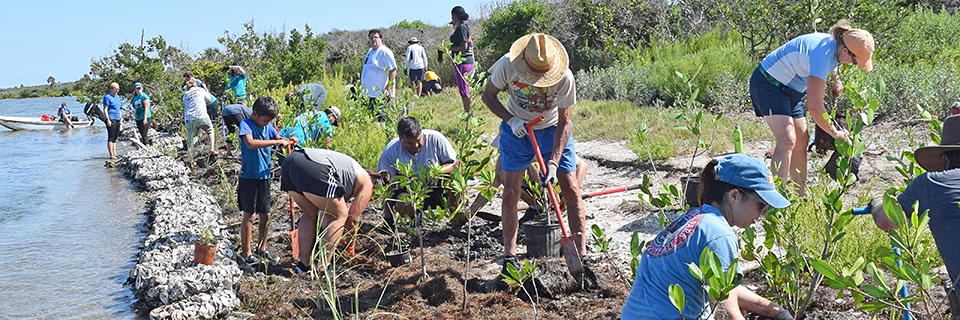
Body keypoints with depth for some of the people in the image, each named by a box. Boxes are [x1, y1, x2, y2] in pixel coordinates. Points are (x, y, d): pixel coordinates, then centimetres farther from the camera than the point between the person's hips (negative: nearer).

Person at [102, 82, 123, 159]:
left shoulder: (118, 97, 18)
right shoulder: (107, 97, -6)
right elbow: (105, 109, -10)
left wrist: (121, 118, 18)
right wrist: (108, 119, -17)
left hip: (117, 119, 8)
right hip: (111, 119, -8)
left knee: (115, 138, 9)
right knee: (111, 137, -8)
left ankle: (115, 154, 13)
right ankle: (111, 155, -10)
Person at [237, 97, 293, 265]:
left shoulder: (267, 126, 8)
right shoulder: (246, 124, -12)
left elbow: (278, 138, 22)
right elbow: (251, 143, -30)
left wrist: (285, 140, -3)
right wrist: (275, 142, -30)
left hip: (264, 177, 6)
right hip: (249, 177, -6)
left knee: (265, 216, 12)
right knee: (248, 216, 1)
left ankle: (261, 249, 26)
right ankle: (245, 253, 10)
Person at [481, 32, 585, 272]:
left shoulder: (564, 77, -28)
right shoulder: (507, 65, -24)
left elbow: (564, 124, -22)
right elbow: (487, 95, -7)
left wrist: (554, 162, -29)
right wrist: (511, 119, -22)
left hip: (553, 130, -1)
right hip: (516, 129, 1)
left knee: (571, 190, -7)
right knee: (510, 192, -3)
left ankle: (582, 254, 1)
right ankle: (509, 257, 6)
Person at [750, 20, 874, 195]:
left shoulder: (833, 44, -2)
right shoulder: (823, 54, -30)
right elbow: (814, 106, -32)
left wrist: (836, 80, 10)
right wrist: (835, 132, -20)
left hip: (790, 89, 10)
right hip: (768, 83, -10)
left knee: (801, 141, 6)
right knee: (788, 140, -22)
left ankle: (800, 197, 11)